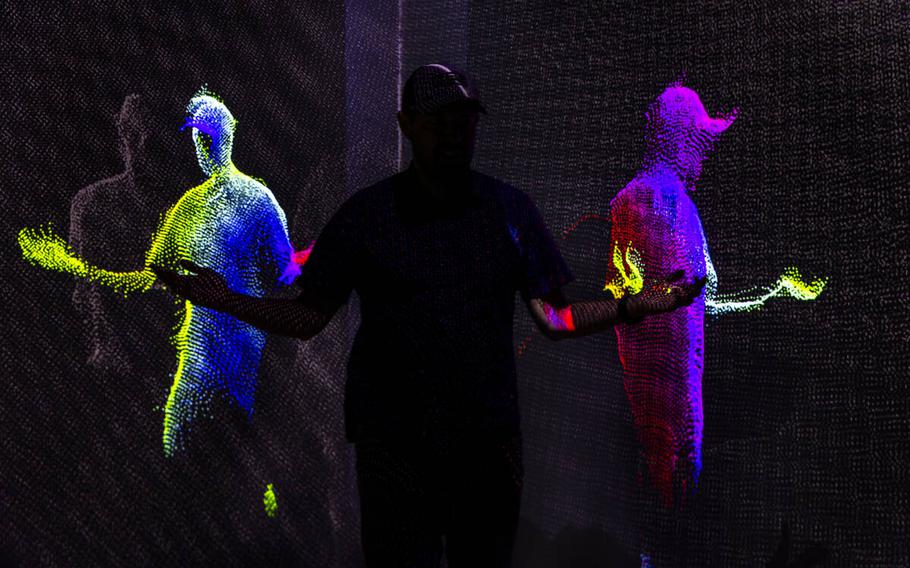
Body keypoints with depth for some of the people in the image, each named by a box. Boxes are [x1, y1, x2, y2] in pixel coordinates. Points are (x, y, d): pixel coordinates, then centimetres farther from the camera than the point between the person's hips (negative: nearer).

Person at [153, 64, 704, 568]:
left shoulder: (511, 208, 4)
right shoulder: (365, 213, 0)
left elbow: (555, 318, 3)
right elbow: (307, 317, 0)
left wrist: (633, 305, -11)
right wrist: (226, 299, -13)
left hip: (489, 439, 2)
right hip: (393, 440, -1)